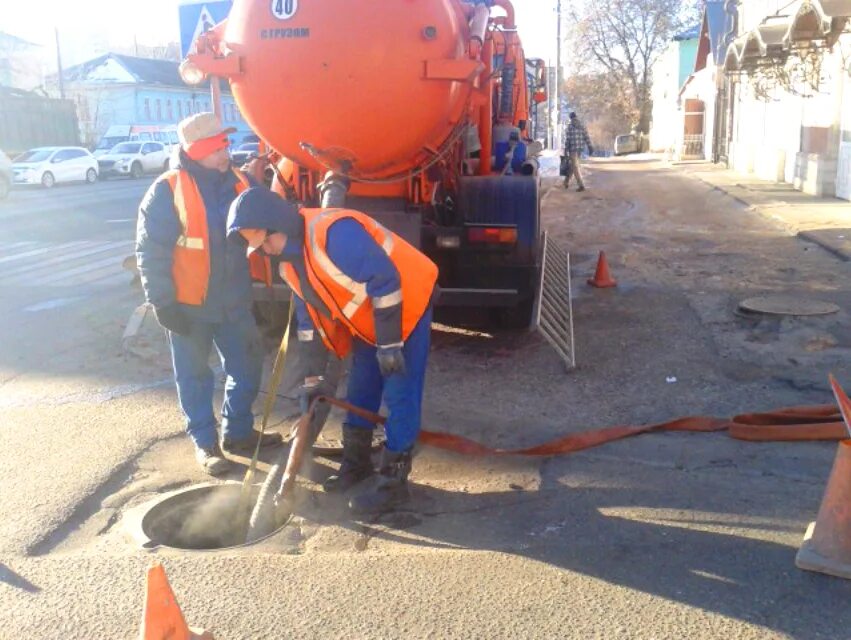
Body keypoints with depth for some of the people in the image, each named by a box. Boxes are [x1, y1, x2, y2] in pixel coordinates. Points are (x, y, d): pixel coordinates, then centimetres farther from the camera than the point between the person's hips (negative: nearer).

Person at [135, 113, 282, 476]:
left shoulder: (239, 183, 1)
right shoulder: (167, 190, -15)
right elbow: (151, 253, -13)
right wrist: (163, 302, -14)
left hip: (233, 300, 5)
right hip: (188, 304, -5)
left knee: (247, 364, 13)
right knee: (194, 375, 9)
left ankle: (238, 432, 32)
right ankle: (205, 442, 25)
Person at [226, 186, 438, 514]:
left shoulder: (333, 231, -30)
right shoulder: (289, 262, 2)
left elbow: (386, 282, -30)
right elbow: (309, 318, 10)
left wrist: (389, 344, -25)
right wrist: (311, 375, 10)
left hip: (406, 306, -9)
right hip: (368, 321, 9)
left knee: (400, 395, -6)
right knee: (360, 392, 15)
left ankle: (393, 480, 4)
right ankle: (357, 465, 31)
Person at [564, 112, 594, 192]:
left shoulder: (570, 126, -8)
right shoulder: (582, 125, 7)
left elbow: (567, 139, -10)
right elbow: (586, 136, 4)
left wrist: (566, 150, -7)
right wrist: (590, 147, 4)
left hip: (573, 148, -6)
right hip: (580, 147, 6)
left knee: (575, 167, -5)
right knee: (572, 164, 21)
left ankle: (581, 185, -12)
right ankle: (566, 182, 32)